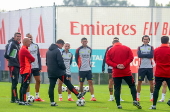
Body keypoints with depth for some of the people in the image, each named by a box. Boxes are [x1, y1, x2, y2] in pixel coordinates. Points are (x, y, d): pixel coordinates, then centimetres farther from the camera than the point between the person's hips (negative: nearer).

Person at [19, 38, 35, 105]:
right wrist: (31, 60, 4)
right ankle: (23, 101, -13)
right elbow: (32, 59, -15)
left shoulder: (22, 49, 17)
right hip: (26, 70, -10)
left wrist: (29, 60, -2)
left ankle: (21, 100, 14)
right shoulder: (25, 50, -15)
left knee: (23, 86, 12)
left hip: (23, 70, 10)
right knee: (25, 86, -10)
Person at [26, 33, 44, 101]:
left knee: (38, 81, 7)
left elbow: (38, 56, 14)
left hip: (36, 67, 6)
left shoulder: (36, 46, 11)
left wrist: (40, 66, 9)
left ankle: (37, 97, 16)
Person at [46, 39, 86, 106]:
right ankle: (78, 95, 10)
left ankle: (52, 102, -1)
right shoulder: (57, 51, -14)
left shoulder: (48, 51, 14)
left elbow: (47, 62, 20)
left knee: (51, 86, 3)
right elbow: (60, 62, -19)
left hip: (50, 72, 7)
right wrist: (64, 68, -3)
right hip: (58, 72, -7)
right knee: (68, 83, 3)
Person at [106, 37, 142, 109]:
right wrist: (124, 64, -12)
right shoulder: (127, 48, 5)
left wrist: (116, 66, -13)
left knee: (117, 88, 4)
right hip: (127, 72, 0)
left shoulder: (110, 50, 5)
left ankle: (118, 105, -1)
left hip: (116, 73, 0)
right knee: (132, 86, 12)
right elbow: (131, 57, -6)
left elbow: (108, 61, -5)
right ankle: (135, 101, -4)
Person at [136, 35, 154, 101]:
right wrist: (147, 55, -10)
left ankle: (152, 96, 7)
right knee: (139, 82, 0)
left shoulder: (151, 47, 8)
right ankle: (138, 96, 7)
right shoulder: (140, 48, 8)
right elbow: (139, 55, -10)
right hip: (142, 67, 0)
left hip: (149, 67, 0)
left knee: (151, 82, 1)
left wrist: (143, 55, -9)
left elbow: (151, 55, -10)